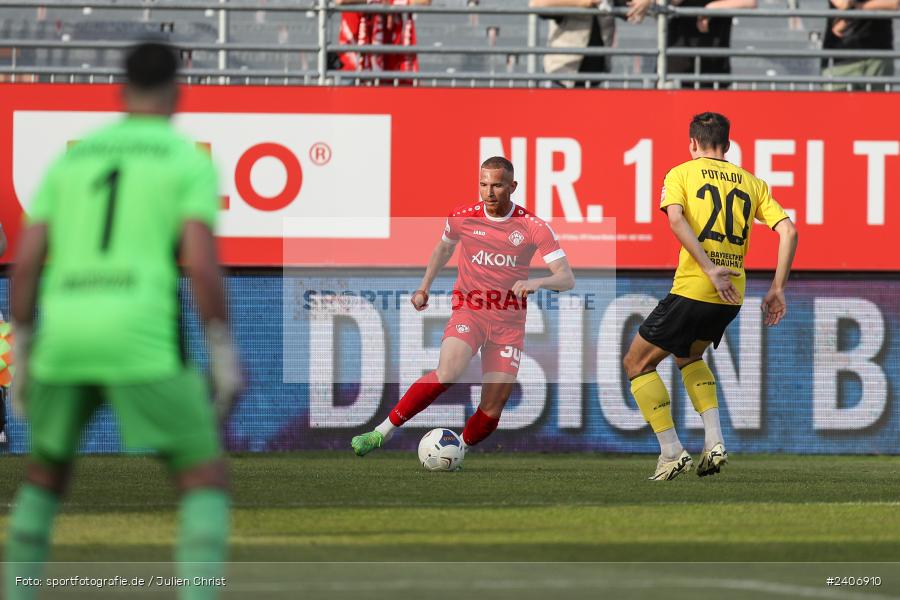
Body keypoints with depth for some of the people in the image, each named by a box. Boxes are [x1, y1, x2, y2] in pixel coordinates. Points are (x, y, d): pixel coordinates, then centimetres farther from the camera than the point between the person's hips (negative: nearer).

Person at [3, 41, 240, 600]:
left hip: (64, 339, 5)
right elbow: (202, 263, -9)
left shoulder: (72, 159, 20)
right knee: (208, 479, 2)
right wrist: (225, 356, -3)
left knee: (48, 470, 28)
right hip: (140, 340, -5)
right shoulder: (191, 160, 5)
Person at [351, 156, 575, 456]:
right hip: (469, 310, -1)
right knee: (448, 372, -29)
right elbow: (443, 248, 22)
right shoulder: (462, 218, -2)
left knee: (494, 406, -6)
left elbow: (567, 279, -11)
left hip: (510, 320, 1)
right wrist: (424, 287, 20)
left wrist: (537, 282, -31)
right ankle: (383, 431, -22)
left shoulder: (534, 228, -8)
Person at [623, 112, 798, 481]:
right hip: (732, 298, 5)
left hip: (691, 290, -5)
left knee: (637, 364, 12)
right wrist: (777, 289, 6)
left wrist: (709, 269, -21)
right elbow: (788, 231, 5)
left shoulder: (681, 173, 3)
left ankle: (672, 454, 4)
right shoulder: (751, 183, 14)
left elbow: (676, 219, -17)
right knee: (688, 356, 31)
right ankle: (714, 443, 14)